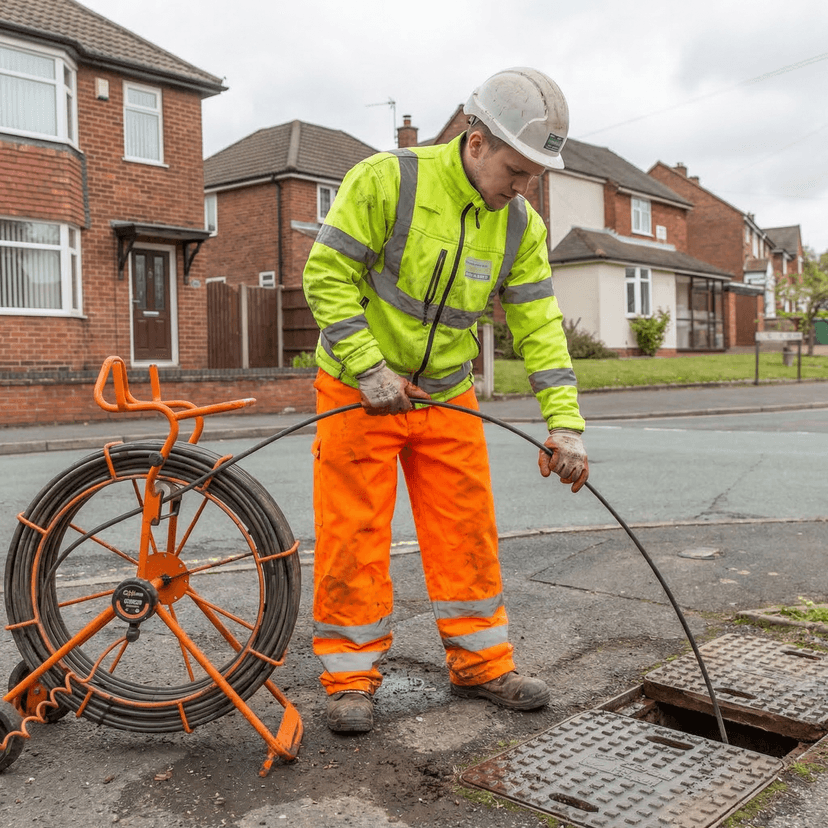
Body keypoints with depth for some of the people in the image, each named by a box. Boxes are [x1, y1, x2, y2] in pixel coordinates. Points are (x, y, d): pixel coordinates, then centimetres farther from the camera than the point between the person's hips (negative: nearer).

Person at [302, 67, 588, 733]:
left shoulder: (521, 226, -2)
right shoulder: (387, 180, -17)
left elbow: (539, 324, -4)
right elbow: (326, 275, -16)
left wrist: (565, 422, -13)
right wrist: (369, 368, -23)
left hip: (447, 398, 4)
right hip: (358, 390, -4)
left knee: (467, 531, 7)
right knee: (354, 534, -1)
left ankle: (481, 665, 21)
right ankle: (351, 678, 13)